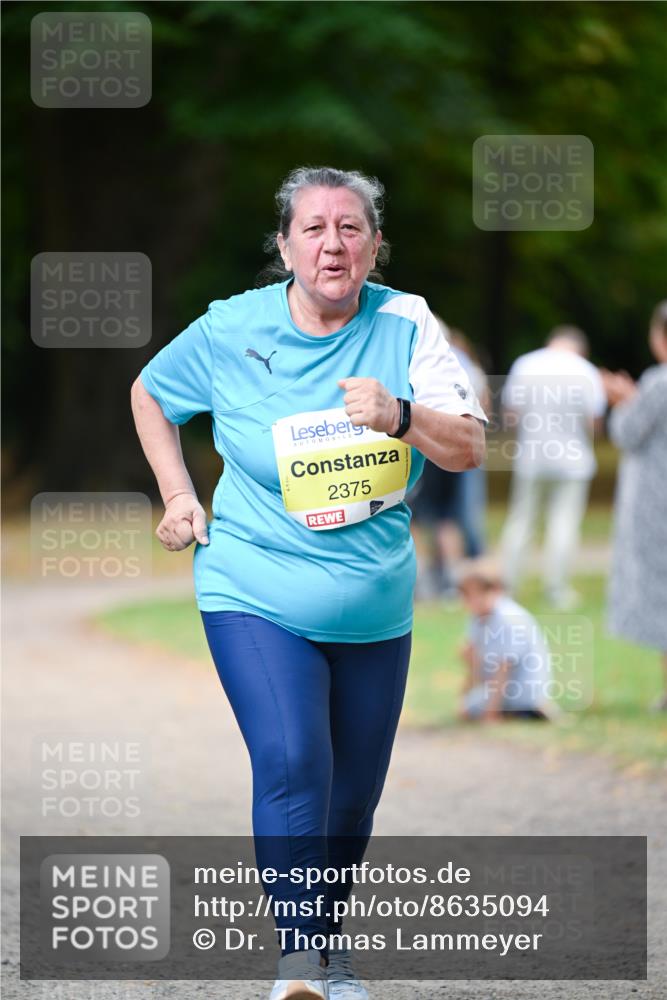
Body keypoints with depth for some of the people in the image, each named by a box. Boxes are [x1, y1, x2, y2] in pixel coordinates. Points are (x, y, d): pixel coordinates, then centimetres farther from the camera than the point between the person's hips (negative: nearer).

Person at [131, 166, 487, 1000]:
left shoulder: (405, 325, -7)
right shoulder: (232, 330, -7)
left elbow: (469, 450, -13)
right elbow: (150, 394, 12)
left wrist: (401, 416, -32)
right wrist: (178, 494, 3)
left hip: (375, 609, 3)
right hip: (257, 597, -2)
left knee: (352, 797, 12)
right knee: (292, 765, -22)